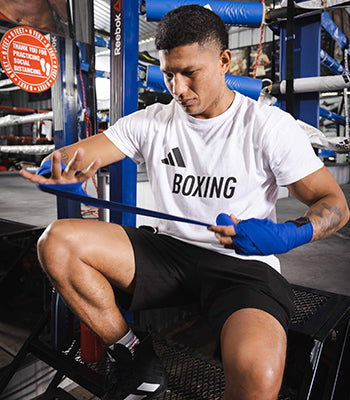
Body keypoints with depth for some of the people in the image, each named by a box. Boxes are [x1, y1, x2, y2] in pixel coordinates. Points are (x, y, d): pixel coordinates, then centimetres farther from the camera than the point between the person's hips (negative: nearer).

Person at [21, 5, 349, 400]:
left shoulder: (270, 126, -3)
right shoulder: (151, 122, 6)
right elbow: (74, 156, 1)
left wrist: (290, 235, -25)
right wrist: (59, 172, -24)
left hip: (243, 264, -3)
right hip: (168, 251, 4)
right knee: (56, 241, -12)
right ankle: (139, 363, -4)